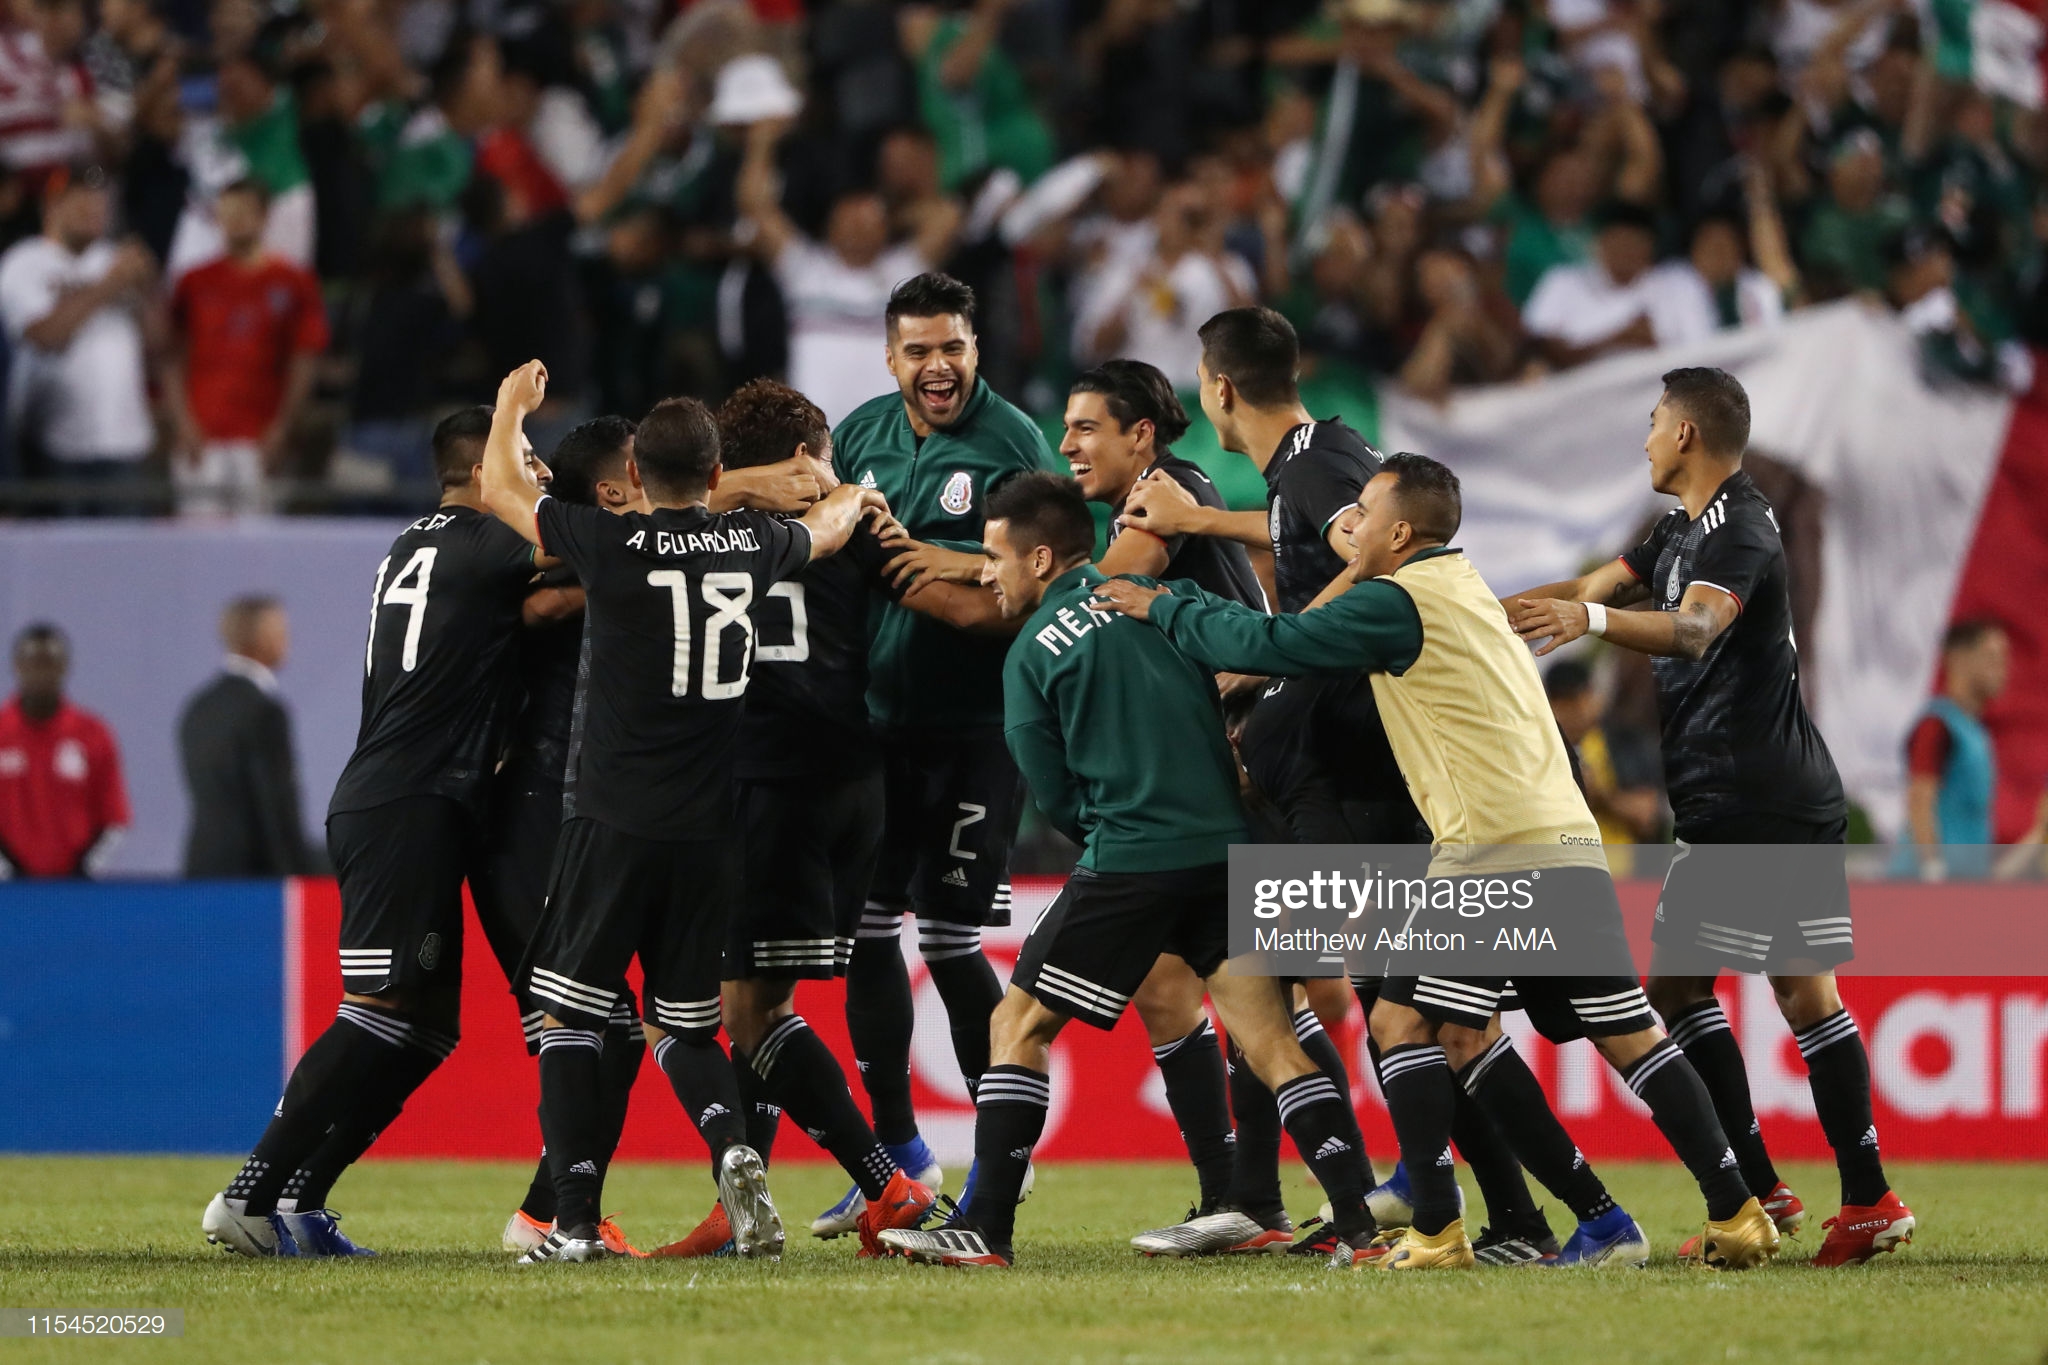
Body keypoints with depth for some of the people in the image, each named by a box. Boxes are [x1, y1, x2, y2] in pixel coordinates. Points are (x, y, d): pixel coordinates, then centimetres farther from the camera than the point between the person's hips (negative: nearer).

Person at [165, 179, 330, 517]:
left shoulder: (295, 283, 6)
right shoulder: (195, 284, 11)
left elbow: (303, 367, 3)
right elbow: (173, 362, 11)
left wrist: (279, 433, -6)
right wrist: (185, 426, -1)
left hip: (262, 438, -1)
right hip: (202, 439, 1)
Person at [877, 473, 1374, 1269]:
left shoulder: (1032, 654, 1)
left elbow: (1057, 798, 3)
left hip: (1127, 864, -4)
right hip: (1227, 847, 5)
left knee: (1019, 1025, 6)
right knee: (1272, 1043, 6)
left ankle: (985, 1231, 0)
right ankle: (1357, 1216, -5)